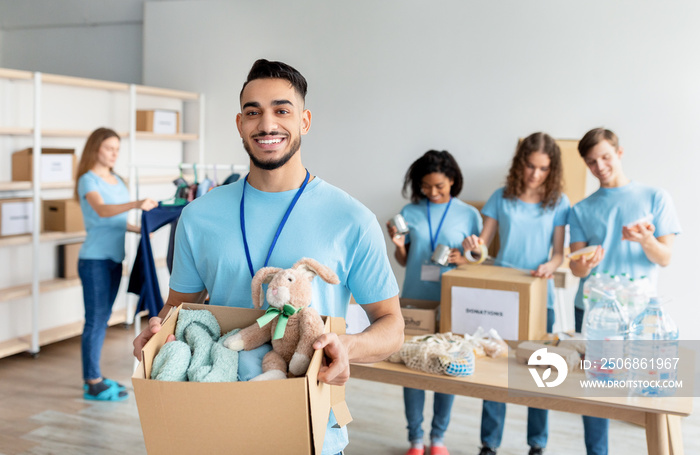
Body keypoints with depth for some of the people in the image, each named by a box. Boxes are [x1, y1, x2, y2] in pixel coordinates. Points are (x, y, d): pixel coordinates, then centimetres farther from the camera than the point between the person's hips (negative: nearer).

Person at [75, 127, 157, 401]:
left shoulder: (117, 180, 15)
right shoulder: (88, 180, -9)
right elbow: (102, 211, -28)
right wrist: (136, 204, -42)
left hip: (114, 257, 8)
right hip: (95, 258, -8)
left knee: (103, 319, 13)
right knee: (95, 320, -5)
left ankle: (95, 377, 22)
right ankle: (92, 383, 1)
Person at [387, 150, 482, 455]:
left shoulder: (468, 214, 0)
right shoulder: (410, 212, 3)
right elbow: (404, 261, 8)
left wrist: (463, 260, -17)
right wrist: (398, 245, -12)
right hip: (414, 302, 1)